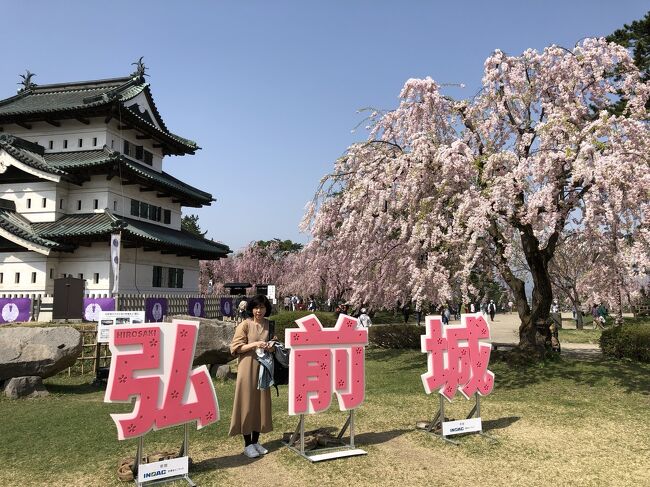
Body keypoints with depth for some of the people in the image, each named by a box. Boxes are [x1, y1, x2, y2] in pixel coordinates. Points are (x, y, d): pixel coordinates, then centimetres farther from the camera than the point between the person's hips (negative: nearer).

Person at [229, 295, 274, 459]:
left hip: (263, 367, 5)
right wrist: (254, 344, -21)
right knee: (247, 404, 1)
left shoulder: (268, 325, 6)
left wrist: (270, 347, -4)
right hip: (247, 368, -5)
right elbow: (235, 348, -11)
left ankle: (256, 441, 22)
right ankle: (247, 444, 12)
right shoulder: (245, 325, -9)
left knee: (262, 403, 9)